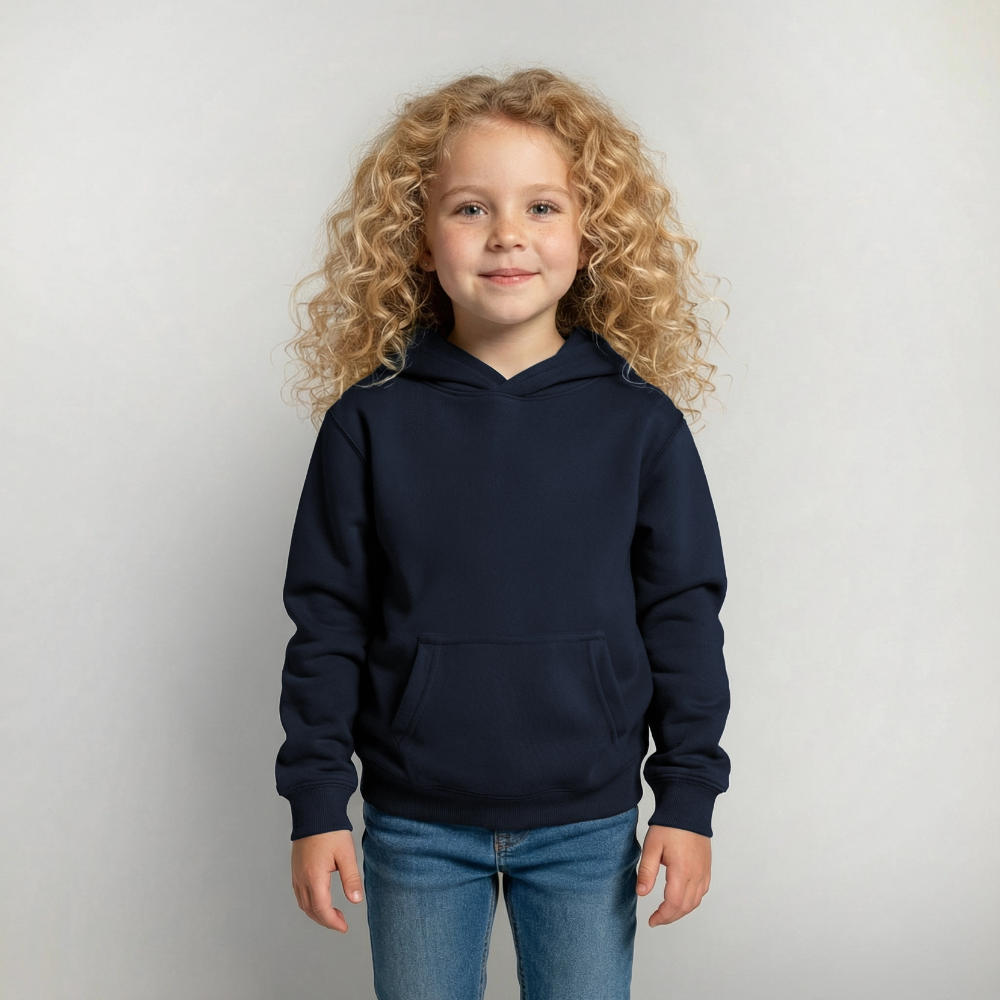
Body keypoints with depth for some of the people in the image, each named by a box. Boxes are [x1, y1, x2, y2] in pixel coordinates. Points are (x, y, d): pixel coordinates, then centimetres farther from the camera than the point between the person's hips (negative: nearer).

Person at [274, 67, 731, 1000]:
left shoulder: (640, 420, -6)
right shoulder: (370, 419, -6)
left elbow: (682, 612, 0)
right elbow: (326, 619, -2)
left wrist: (688, 799, 0)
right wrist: (315, 803, -2)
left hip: (588, 823, 0)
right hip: (413, 823, 0)